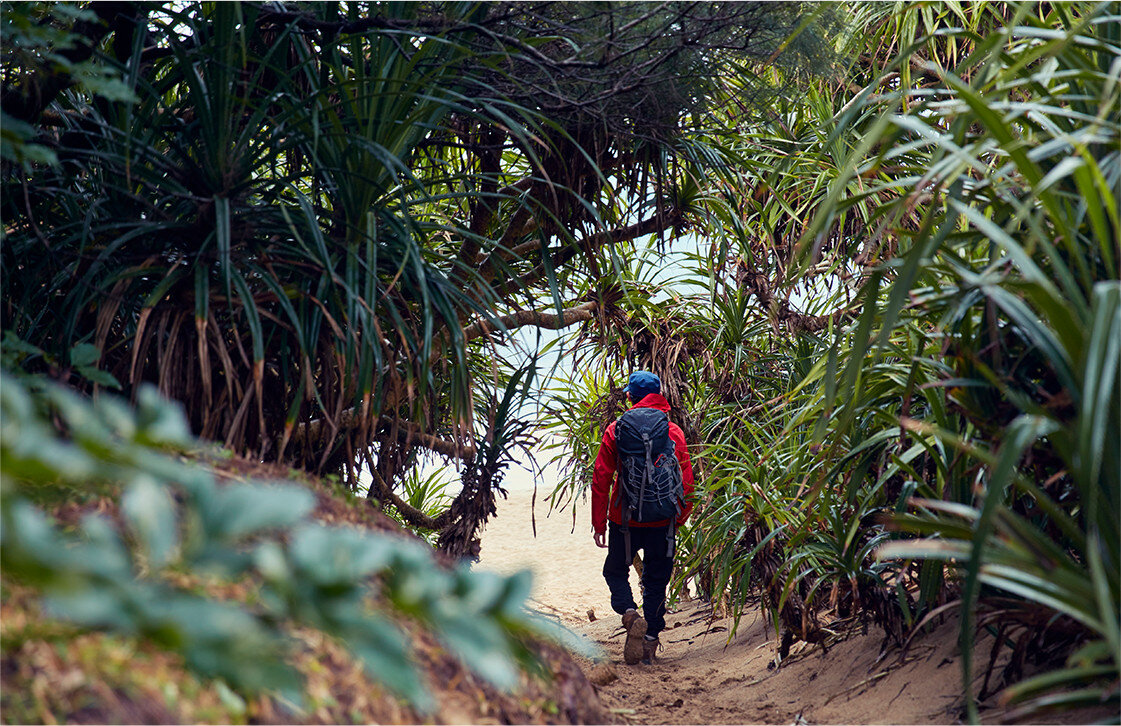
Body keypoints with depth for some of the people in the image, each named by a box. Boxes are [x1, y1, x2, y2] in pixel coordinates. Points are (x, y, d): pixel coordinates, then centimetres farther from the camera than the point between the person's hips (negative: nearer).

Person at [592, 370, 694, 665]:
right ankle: (650, 641, 11)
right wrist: (679, 519, 13)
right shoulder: (674, 431, 1)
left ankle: (631, 615, -11)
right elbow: (687, 481, 2)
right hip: (662, 522, 2)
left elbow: (601, 478, -4)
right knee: (656, 580, 13)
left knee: (615, 571, 15)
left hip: (625, 519, -2)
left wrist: (599, 523, 2)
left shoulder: (616, 430, -4)